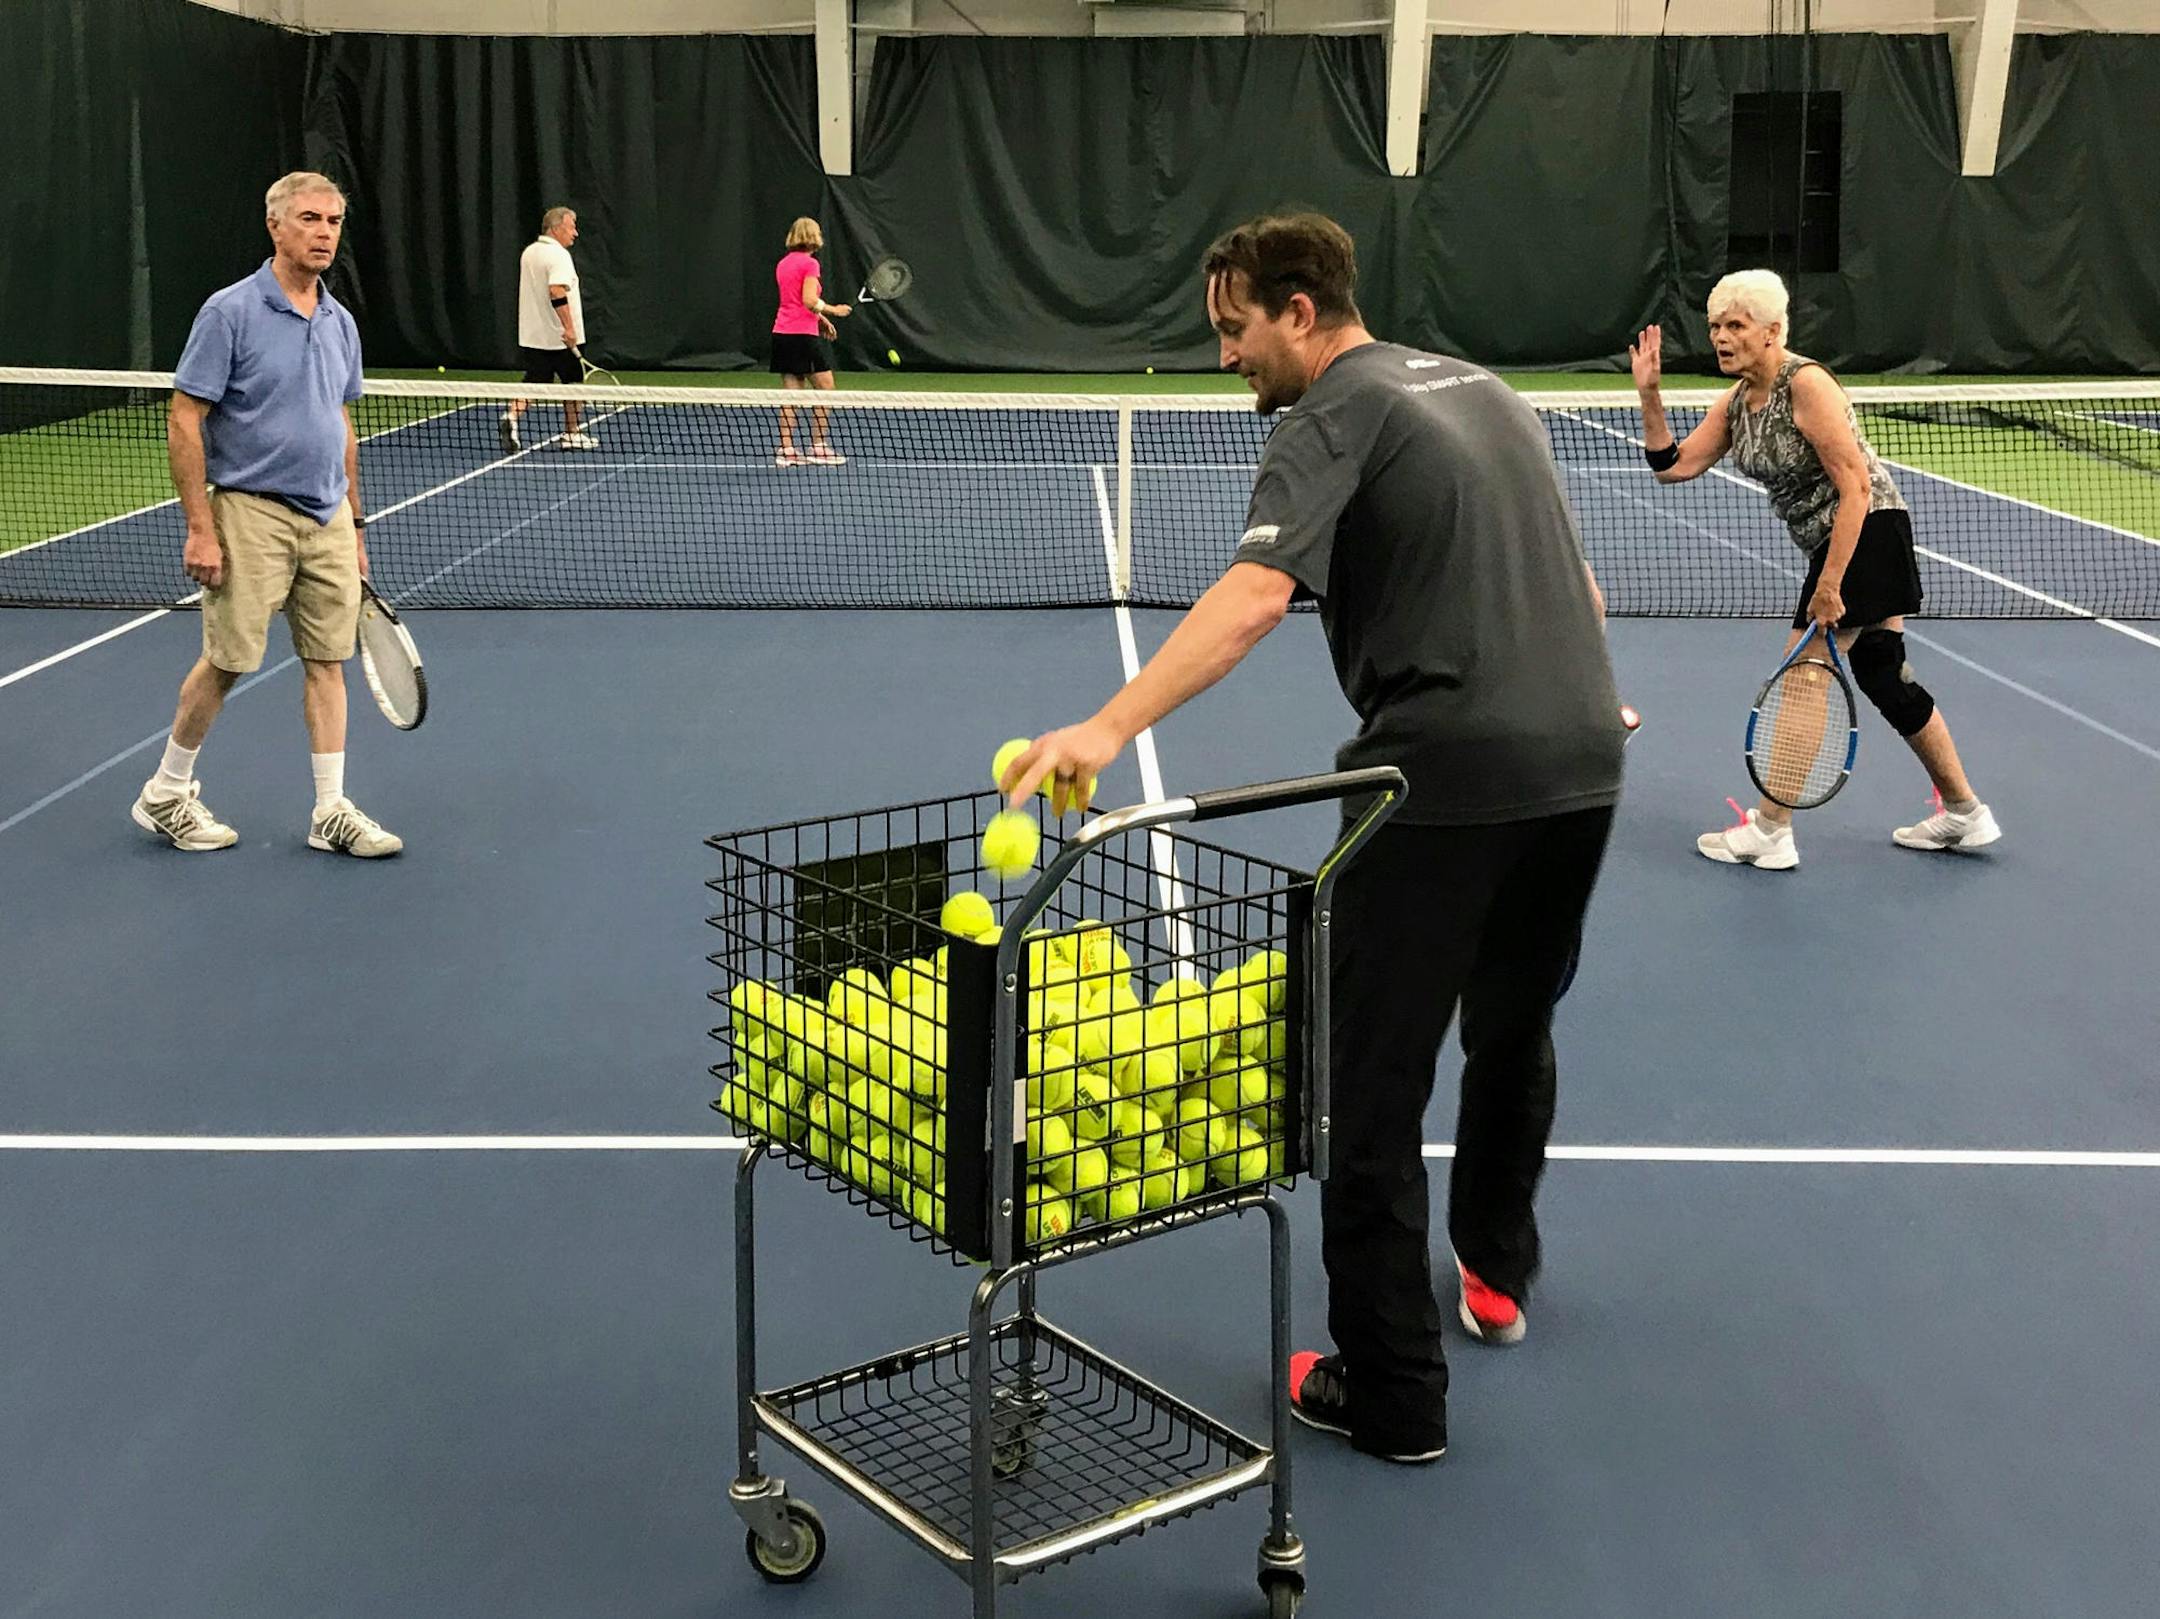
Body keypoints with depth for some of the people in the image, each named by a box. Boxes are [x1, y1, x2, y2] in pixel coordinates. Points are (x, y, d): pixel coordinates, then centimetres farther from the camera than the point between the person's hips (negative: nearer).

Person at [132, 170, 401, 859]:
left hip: (328, 518, 6)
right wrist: (200, 528, -16)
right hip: (252, 513, -6)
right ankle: (166, 793, 20)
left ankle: (332, 812, 12)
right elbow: (183, 421, -11)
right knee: (227, 659, 1)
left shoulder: (340, 323, 9)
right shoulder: (230, 312, -10)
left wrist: (353, 523, 16)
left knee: (327, 660, 6)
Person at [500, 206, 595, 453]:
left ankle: (512, 417, -18)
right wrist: (568, 327, -29)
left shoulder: (528, 252, 11)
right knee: (572, 382, 10)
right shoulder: (558, 255, -16)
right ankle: (571, 435, 18)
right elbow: (557, 292, -28)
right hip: (560, 337, -7)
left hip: (531, 336, 7)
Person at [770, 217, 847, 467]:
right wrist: (834, 310, -4)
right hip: (803, 334, -8)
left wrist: (821, 318, 20)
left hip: (782, 332, 8)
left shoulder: (783, 264, 15)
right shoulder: (810, 263, -9)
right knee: (825, 390, 1)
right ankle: (818, 447, -1)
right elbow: (809, 300, -17)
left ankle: (786, 449, 2)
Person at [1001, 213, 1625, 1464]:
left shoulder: (1332, 423, -7)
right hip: (1582, 761, 9)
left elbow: (1253, 595, -25)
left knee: (1373, 1090, 0)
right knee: (1516, 1032, 27)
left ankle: (1392, 1395, 6)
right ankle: (1498, 1271, 45)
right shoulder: (1482, 386, 18)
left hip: (1445, 778, -9)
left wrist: (1110, 726, -36)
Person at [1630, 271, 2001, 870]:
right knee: (1886, 680, 14)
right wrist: (1649, 395, -4)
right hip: (1835, 543, 10)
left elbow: (1856, 486, -23)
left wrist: (1829, 583, -26)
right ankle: (1965, 814, 24)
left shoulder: (1805, 384, -19)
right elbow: (1674, 465, 7)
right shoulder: (1738, 401, 7)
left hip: (1867, 532, -10)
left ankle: (1769, 832, 2)